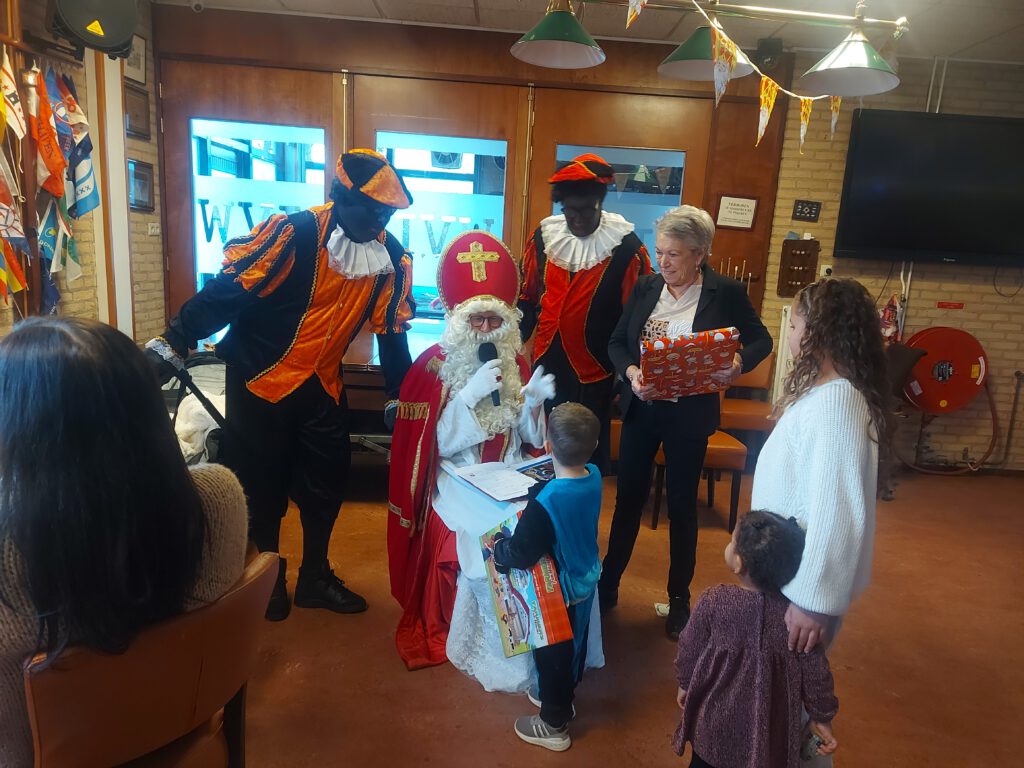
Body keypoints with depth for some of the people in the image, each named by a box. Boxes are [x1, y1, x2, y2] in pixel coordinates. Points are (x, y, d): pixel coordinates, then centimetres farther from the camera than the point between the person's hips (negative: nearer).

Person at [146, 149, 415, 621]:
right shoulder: (293, 234, -22)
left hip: (322, 384, 5)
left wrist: (400, 396, 7)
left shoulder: (391, 256, -5)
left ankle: (315, 577, 30)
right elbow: (225, 290, -20)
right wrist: (171, 346, -22)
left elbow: (391, 329, 4)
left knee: (328, 479, 10)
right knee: (262, 483, 7)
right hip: (261, 378, -4)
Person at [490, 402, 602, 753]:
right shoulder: (594, 476, -15)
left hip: (559, 590, -7)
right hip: (587, 579, 7)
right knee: (574, 642, 27)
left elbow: (520, 555, -27)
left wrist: (497, 545, -10)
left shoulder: (546, 501, -36)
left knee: (552, 650, 15)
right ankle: (561, 695, 53)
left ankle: (554, 725, 35)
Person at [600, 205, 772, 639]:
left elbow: (761, 340, 2)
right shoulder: (646, 287, 2)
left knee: (682, 506, 11)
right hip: (640, 409, 3)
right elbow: (616, 341, 4)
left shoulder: (726, 293, -7)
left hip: (689, 415, -3)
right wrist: (630, 372, -16)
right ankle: (607, 586, 30)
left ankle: (680, 600, 30)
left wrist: (739, 363, -19)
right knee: (628, 498, 13)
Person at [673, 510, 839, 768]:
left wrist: (685, 684, 11)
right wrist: (822, 716, 8)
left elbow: (689, 650, -8)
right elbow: (815, 672, -9)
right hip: (766, 726, 1)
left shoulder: (713, 601, -22)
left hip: (715, 718, -1)